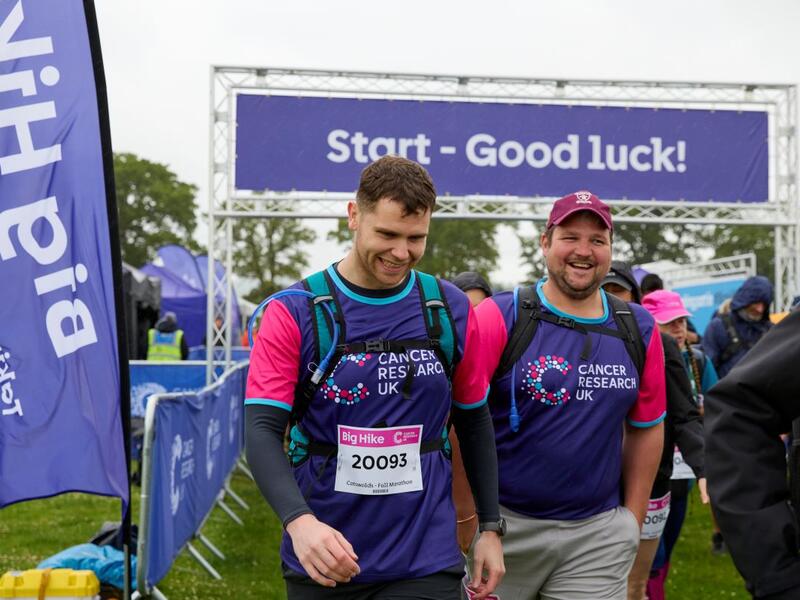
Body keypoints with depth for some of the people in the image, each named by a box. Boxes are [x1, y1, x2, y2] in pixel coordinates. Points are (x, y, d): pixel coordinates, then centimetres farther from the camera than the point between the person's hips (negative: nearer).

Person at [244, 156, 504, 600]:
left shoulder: (452, 310, 2)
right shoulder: (294, 313, -6)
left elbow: (474, 422, 12)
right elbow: (263, 431, -12)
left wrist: (490, 528, 9)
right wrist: (299, 522, -27)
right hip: (323, 562, -1)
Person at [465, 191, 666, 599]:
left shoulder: (639, 331, 6)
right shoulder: (500, 318, -7)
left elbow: (647, 427, 14)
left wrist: (633, 520, 11)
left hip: (598, 535, 3)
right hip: (504, 524, -3)